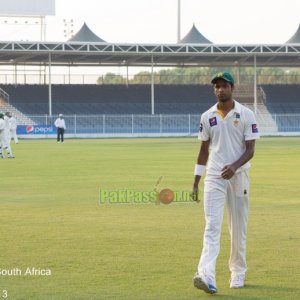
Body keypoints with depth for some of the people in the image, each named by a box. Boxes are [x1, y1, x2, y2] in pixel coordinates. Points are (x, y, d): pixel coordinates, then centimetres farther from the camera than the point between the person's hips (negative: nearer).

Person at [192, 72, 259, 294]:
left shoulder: (246, 115, -2)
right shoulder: (207, 117, 7)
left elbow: (250, 150, -6)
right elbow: (204, 151, 13)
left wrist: (235, 166, -25)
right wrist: (196, 182, 9)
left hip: (238, 176, -1)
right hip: (214, 176, 1)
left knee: (239, 228, 7)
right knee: (212, 226, -12)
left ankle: (238, 274, 21)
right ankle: (206, 276, -26)